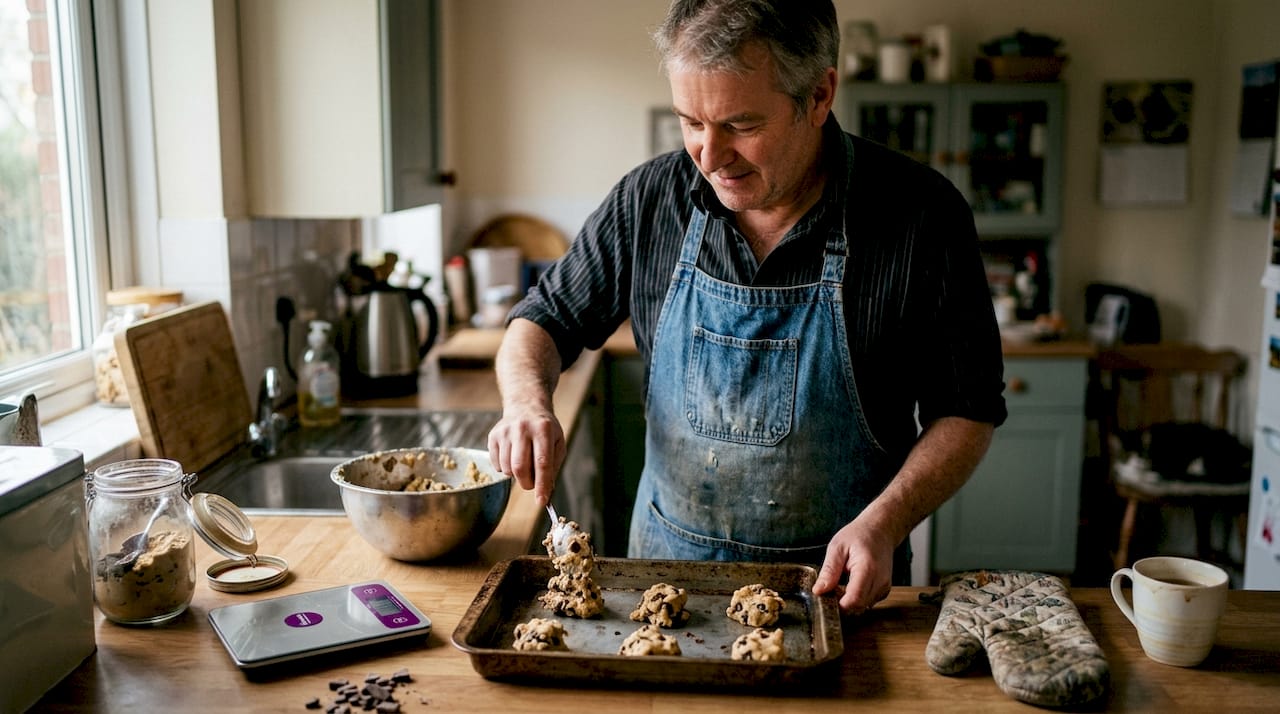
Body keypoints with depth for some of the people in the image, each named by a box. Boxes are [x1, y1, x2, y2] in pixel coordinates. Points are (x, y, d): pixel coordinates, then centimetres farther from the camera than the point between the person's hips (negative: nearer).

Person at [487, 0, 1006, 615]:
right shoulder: (649, 199, -9)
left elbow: (968, 410, -8)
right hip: (667, 560, 3)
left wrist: (883, 523, -23)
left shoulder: (921, 215, -16)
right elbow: (546, 319, 4)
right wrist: (527, 401, -18)